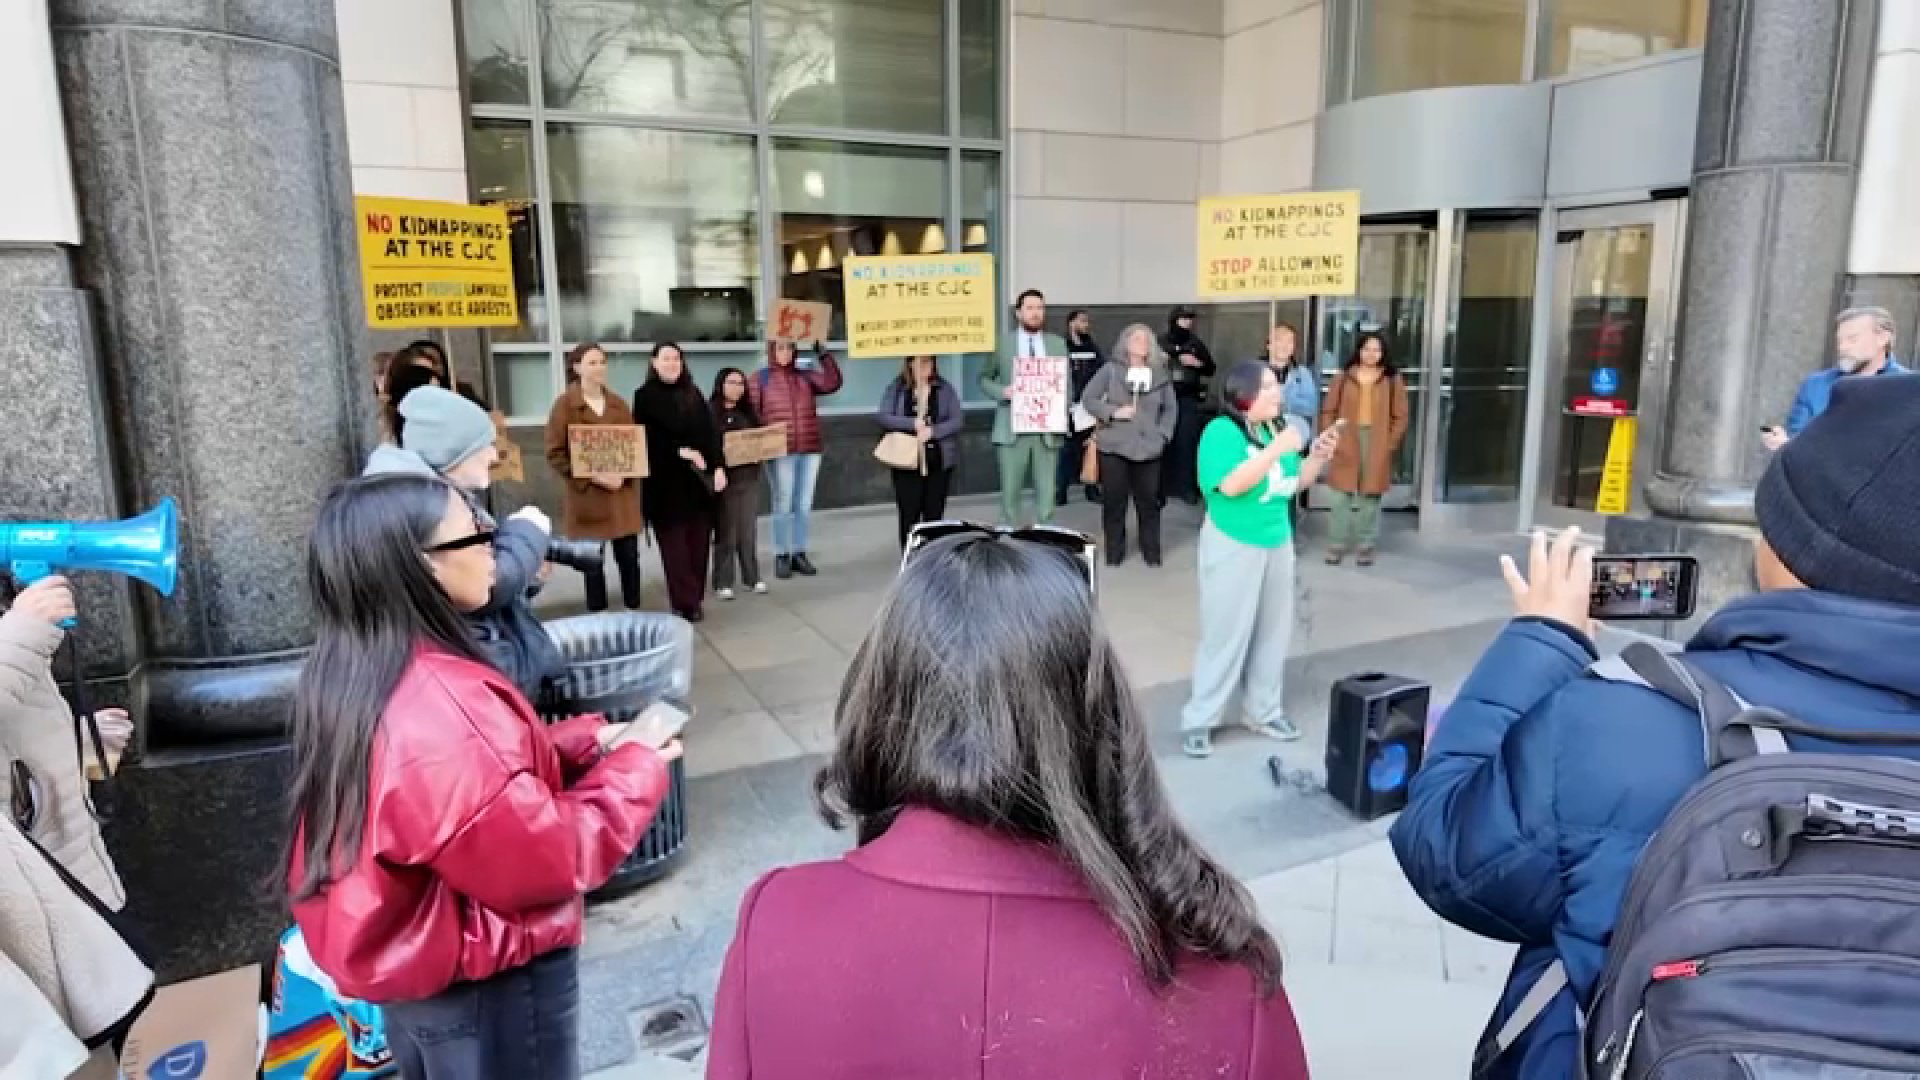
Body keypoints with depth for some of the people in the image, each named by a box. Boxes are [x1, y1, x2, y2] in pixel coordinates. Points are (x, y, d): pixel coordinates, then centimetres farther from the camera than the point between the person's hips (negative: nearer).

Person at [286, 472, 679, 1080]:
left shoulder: (351, 676, -4)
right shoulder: (444, 712, -34)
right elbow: (554, 860, -25)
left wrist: (587, 743, -1)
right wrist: (637, 765, -14)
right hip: (481, 990, -9)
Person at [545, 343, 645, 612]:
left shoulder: (618, 403, 10)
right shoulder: (565, 404, -4)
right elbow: (555, 453, -8)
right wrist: (591, 477, -16)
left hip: (623, 493, 4)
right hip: (587, 495, -3)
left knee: (629, 556, 6)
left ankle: (635, 611, 18)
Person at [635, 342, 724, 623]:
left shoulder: (693, 394, 13)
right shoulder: (645, 397, 1)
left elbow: (711, 432, 5)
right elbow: (646, 439, -6)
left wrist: (719, 467, -7)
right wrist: (680, 451, -15)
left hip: (699, 479, 4)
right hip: (666, 481, -4)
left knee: (699, 541, 5)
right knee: (674, 543, -3)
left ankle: (695, 598, 14)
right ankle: (685, 602, -1)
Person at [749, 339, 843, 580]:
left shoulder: (805, 376, 11)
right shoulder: (760, 379, 3)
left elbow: (833, 383, -2)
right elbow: (751, 413, -1)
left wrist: (822, 353, -8)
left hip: (810, 450, 3)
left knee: (804, 505, 7)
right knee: (783, 505, -1)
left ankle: (799, 553, 17)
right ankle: (781, 556, 8)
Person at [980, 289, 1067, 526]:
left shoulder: (1057, 344, 10)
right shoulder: (1003, 344, 4)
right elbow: (984, 378, 11)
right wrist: (1002, 391, -9)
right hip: (1012, 430, -2)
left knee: (1046, 494, 4)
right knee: (1010, 494, 2)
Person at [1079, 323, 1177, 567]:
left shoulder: (1160, 374, 8)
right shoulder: (1110, 370, 0)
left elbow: (1171, 408, 14)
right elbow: (1088, 398, -2)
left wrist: (1163, 434, 2)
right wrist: (1113, 412, -13)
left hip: (1148, 447, 2)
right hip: (1114, 446, -2)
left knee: (1149, 500, 5)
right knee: (1114, 500, 3)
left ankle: (1151, 550, 18)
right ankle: (1114, 550, 16)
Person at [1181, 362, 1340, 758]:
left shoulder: (1277, 428, 6)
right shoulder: (1222, 432, -15)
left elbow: (1295, 482, 15)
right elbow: (1231, 485, -28)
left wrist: (1319, 456, -2)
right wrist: (1278, 449, -26)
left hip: (1278, 543, 7)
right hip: (1234, 548, -7)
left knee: (1274, 632, 14)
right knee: (1225, 634, -3)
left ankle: (1263, 712, 29)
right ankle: (1199, 721, 9)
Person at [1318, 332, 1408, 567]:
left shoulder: (1393, 379, 3)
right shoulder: (1344, 377, 4)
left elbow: (1400, 417, 2)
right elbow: (1328, 411, 6)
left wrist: (1390, 444, -6)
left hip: (1378, 446, 0)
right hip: (1346, 444, 0)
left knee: (1371, 497, 5)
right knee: (1342, 496, 3)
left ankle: (1366, 546, 15)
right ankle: (1338, 544, 12)